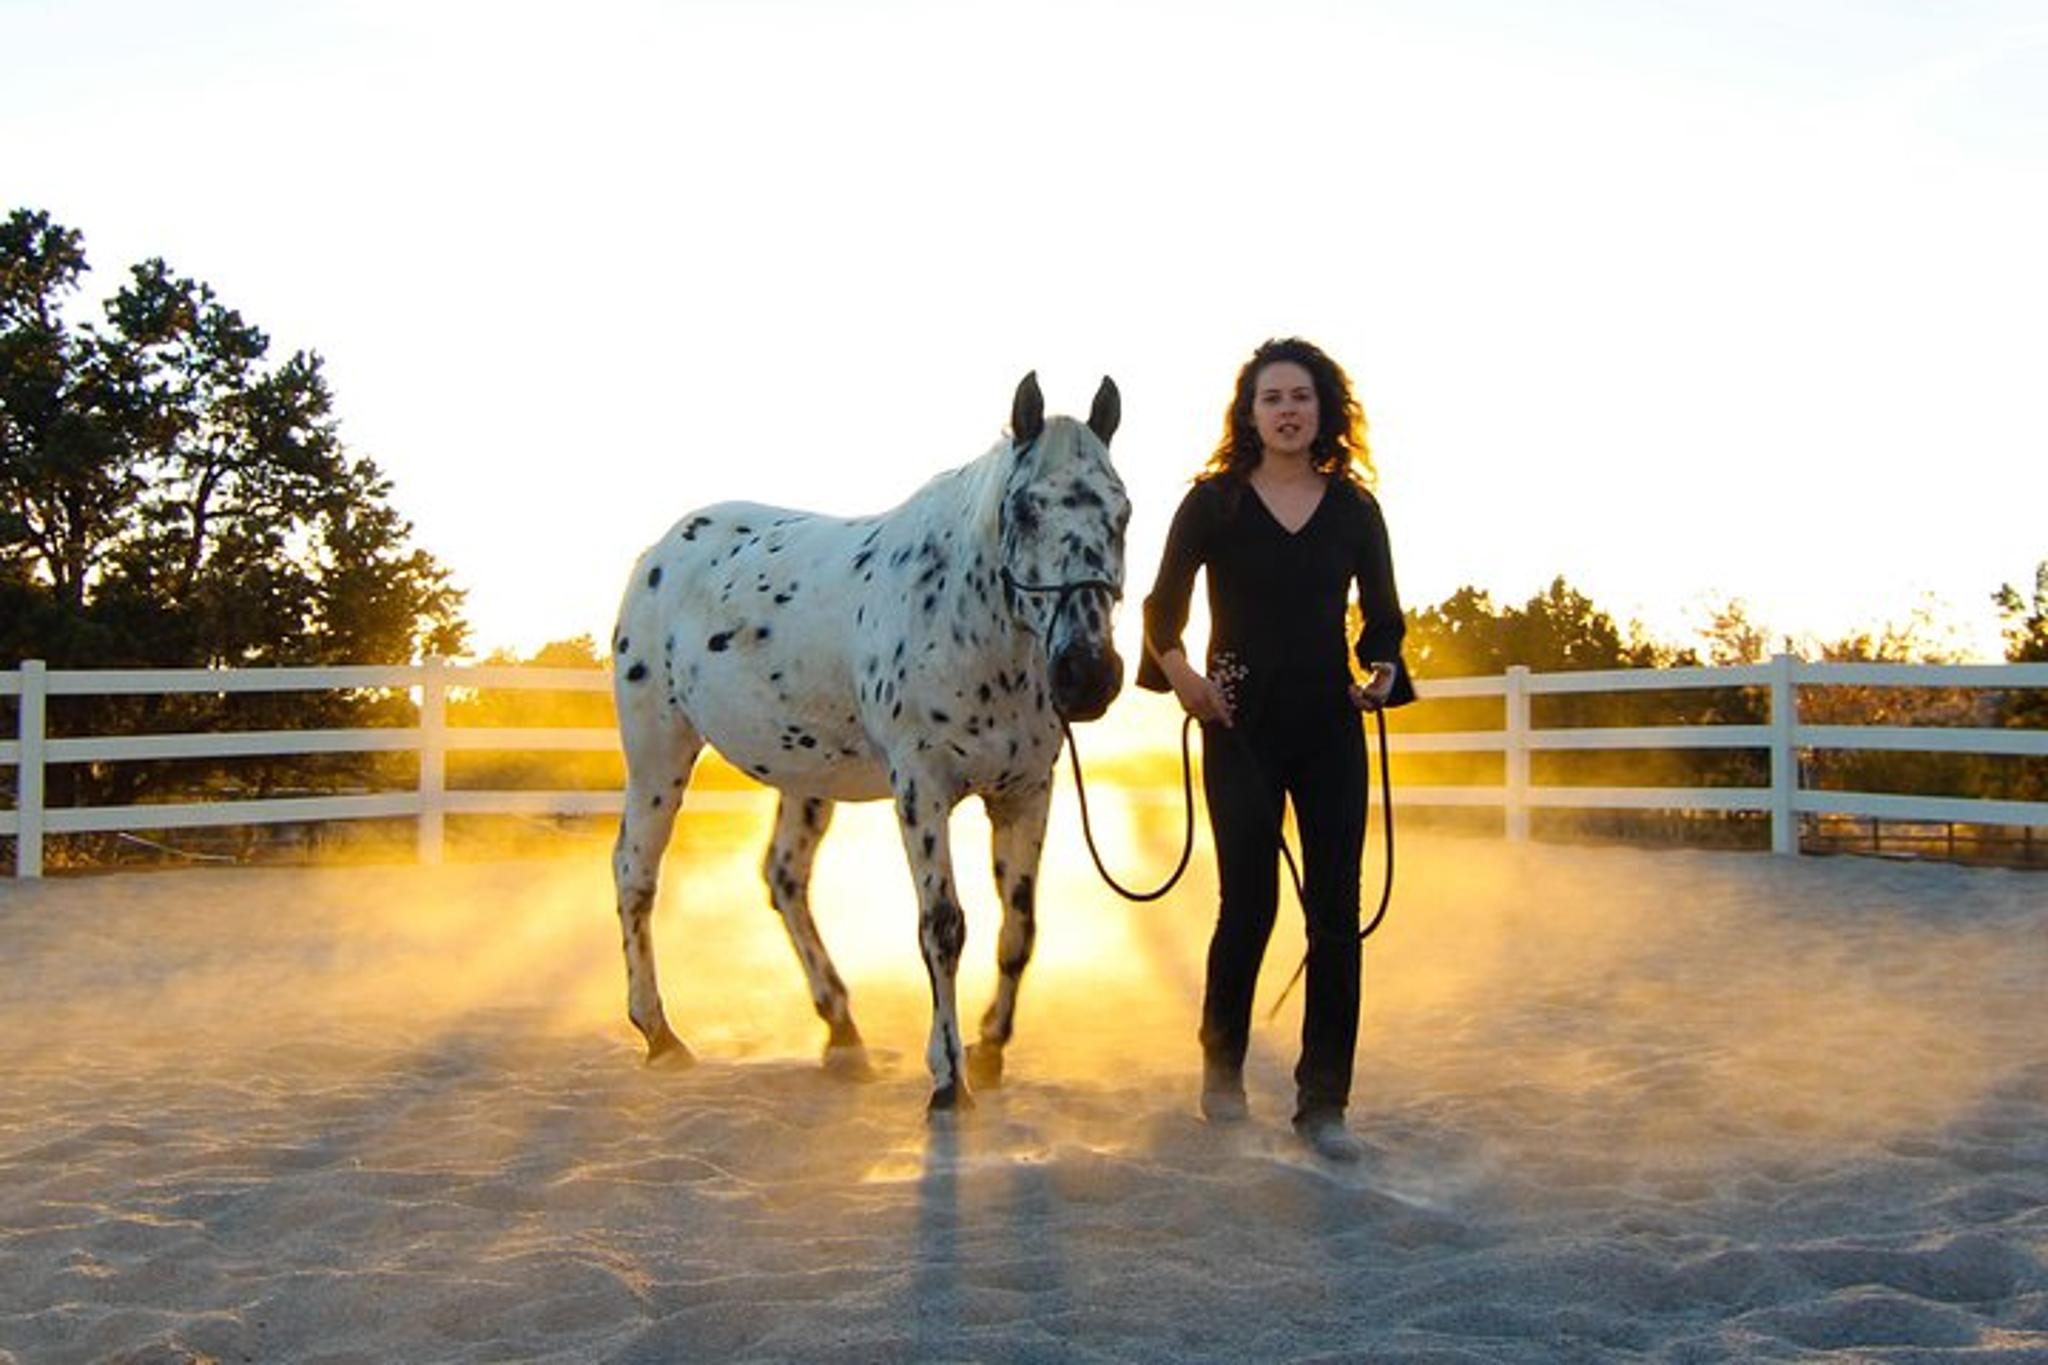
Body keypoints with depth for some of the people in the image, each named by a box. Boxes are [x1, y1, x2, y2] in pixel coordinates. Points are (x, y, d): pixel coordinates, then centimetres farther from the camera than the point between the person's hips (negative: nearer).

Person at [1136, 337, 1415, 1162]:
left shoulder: (1354, 508, 6)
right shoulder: (1214, 502, 0)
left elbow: (1382, 614, 11)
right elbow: (1162, 607, 4)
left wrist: (1382, 669, -8)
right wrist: (1181, 676, -12)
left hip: (1331, 728, 2)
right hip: (1242, 725, -2)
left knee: (1336, 915, 0)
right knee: (1248, 904, -2)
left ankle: (1323, 1103, 10)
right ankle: (1222, 1065, 24)